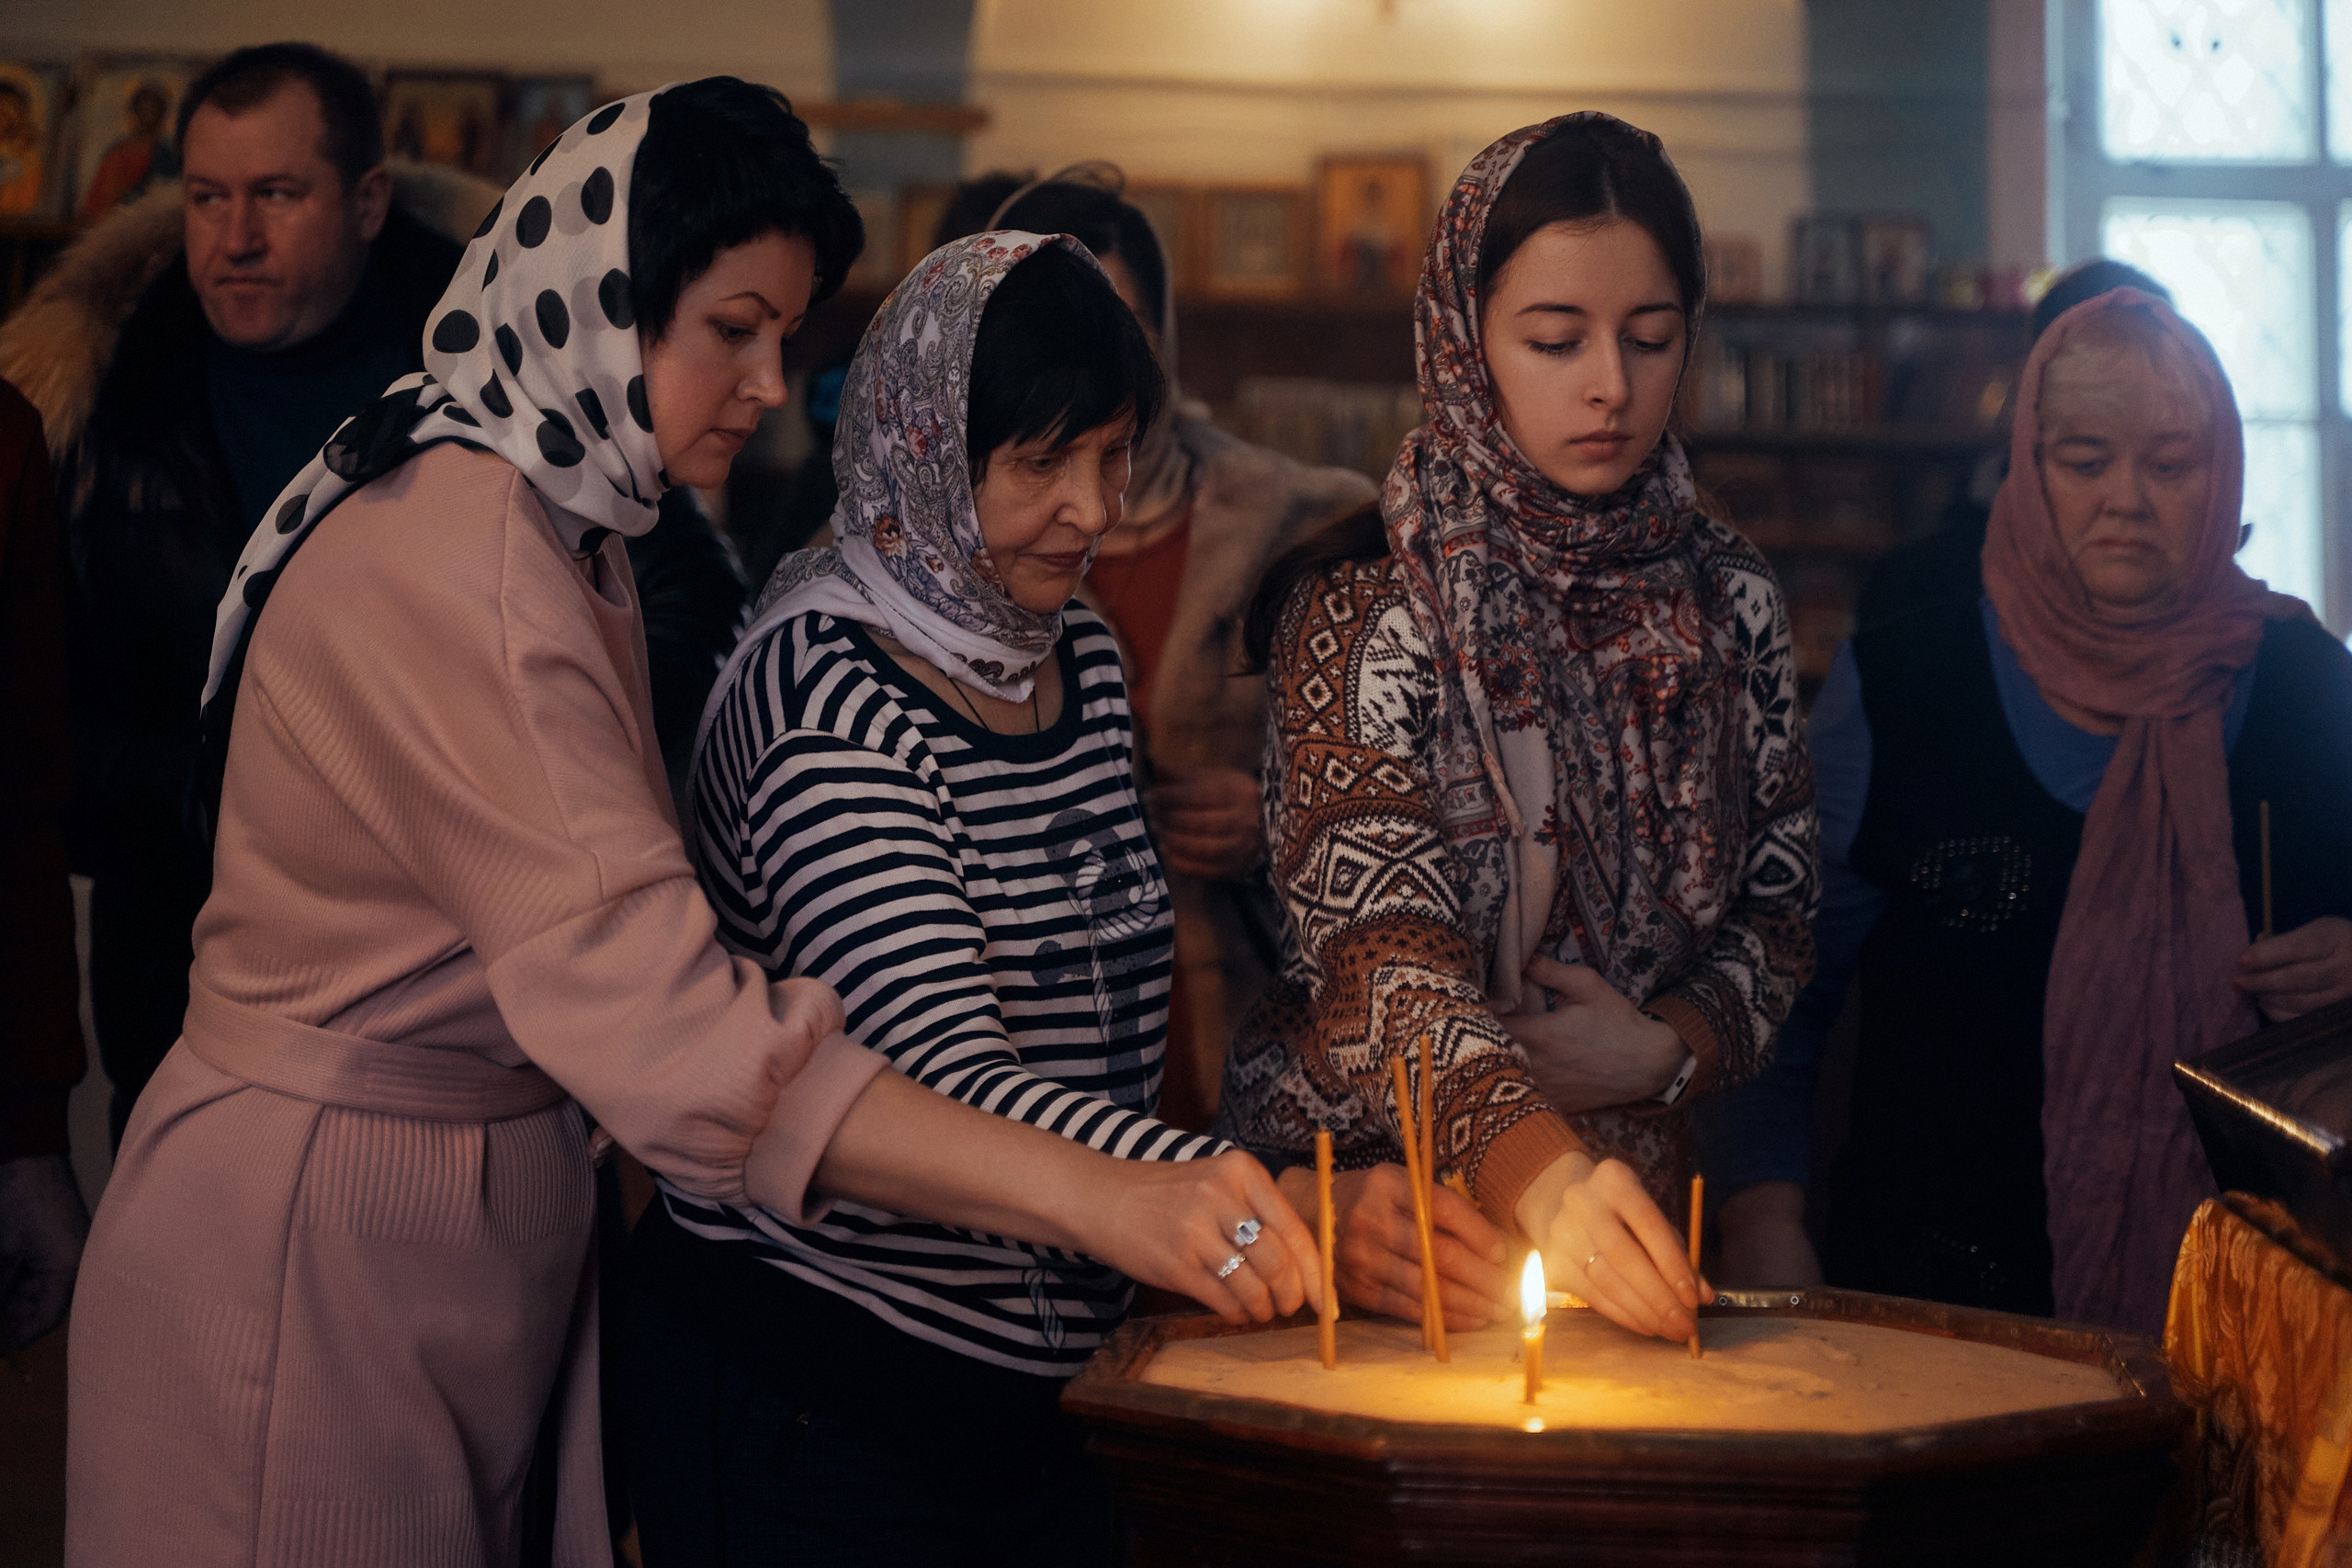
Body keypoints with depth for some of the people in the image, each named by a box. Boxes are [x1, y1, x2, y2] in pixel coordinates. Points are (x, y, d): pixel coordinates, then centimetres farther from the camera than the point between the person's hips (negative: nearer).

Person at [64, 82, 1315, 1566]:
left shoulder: (561, 528, 12)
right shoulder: (452, 558, -23)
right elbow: (651, 1007, -32)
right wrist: (1091, 1197, -37)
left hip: (494, 1223, 10)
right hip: (320, 1254, -10)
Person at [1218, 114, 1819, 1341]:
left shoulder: (1729, 602, 8)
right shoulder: (1368, 606, -7)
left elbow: (1778, 915, 15)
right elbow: (1385, 948, -19)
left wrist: (1663, 1051, -6)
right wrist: (1541, 1178, -35)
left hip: (1628, 1196, 3)